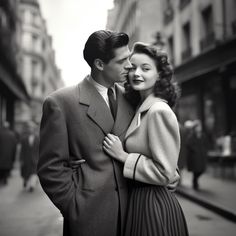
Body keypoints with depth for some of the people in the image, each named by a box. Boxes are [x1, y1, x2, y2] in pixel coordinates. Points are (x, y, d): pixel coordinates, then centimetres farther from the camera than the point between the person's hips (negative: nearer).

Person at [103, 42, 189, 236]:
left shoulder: (159, 111, -20)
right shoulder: (141, 108, 7)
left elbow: (165, 173, -22)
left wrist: (123, 156, -18)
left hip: (154, 205, -9)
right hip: (138, 199, 9)